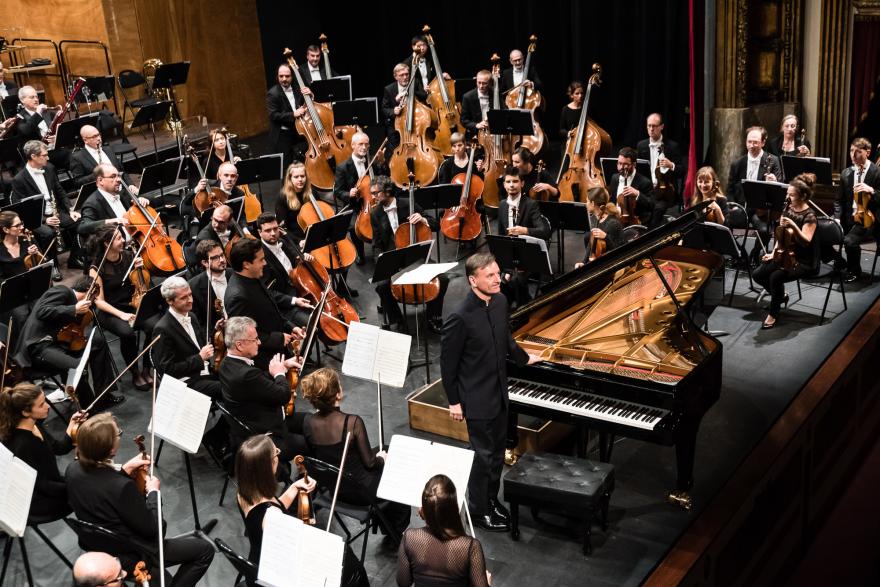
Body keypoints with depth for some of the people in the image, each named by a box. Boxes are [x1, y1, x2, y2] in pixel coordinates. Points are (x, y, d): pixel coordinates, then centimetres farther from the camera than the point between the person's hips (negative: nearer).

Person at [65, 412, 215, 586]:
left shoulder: (73, 469, -14)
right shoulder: (122, 487, -36)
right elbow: (150, 528, -22)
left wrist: (126, 470, 0)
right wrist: (153, 492, -9)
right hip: (127, 557, -7)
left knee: (160, 525, 33)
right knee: (205, 550, 4)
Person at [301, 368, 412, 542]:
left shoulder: (308, 422, -14)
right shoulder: (352, 422, -30)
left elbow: (320, 454, 3)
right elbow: (369, 462, -19)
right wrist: (382, 458, 3)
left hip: (332, 487, 6)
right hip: (361, 491, -6)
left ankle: (387, 526, 42)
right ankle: (395, 535, 36)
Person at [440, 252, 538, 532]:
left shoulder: (500, 301, -3)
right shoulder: (459, 318, -26)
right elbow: (447, 362, -15)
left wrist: (524, 358, 30)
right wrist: (454, 402, -9)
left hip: (499, 392, 7)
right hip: (477, 398, -7)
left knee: (497, 452, 19)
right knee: (484, 455, 5)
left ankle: (491, 499, 38)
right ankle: (478, 510, 25)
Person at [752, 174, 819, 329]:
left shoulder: (809, 216, -16)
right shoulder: (788, 209, 4)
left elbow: (806, 241, -27)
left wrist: (793, 226, -41)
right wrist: (774, 252, 1)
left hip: (804, 261, -8)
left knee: (776, 276, -31)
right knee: (758, 274, -8)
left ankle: (773, 313, -11)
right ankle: (780, 295, 19)